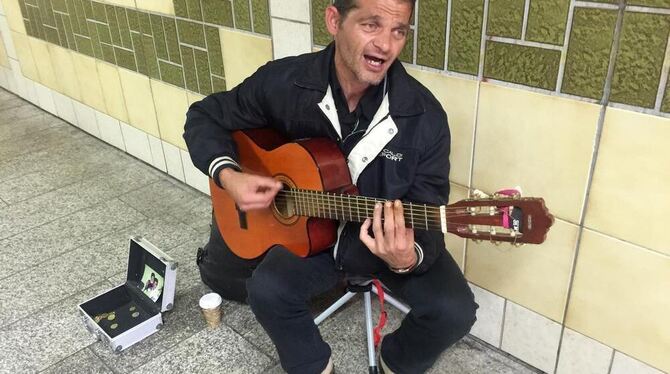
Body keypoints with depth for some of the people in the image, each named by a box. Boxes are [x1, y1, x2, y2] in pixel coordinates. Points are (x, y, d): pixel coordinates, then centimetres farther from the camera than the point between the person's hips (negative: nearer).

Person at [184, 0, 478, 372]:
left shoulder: (425, 115, -20)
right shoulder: (283, 81, -16)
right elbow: (205, 117, -2)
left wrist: (408, 259, -42)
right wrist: (228, 175, -21)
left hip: (399, 239, 0)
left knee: (454, 311, -20)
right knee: (267, 288, -24)